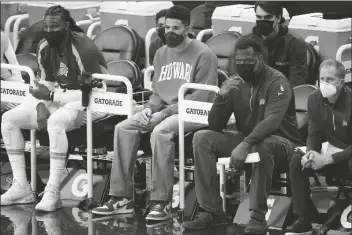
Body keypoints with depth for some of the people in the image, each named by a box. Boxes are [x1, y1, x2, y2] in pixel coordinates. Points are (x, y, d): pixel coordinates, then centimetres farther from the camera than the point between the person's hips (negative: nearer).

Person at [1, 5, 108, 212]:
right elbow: (46, 81, 10)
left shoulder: (83, 49, -23)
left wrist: (50, 96, -25)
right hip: (59, 98, 8)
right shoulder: (45, 47, 0)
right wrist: (41, 105, -11)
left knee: (55, 122, -39)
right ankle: (21, 188, -7)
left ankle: (53, 192, -35)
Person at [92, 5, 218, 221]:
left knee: (161, 131, -36)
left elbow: (201, 98, -14)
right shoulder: (162, 54, 16)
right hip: (164, 110, 7)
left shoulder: (203, 54, -7)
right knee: (124, 128, -15)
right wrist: (150, 108, -2)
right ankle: (121, 198, -15)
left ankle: (162, 202, -31)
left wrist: (166, 112, -18)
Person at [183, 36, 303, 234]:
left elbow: (272, 122, -30)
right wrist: (222, 96, -16)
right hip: (247, 140, 6)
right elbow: (215, 126, 1)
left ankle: (258, 216, -35)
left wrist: (245, 145, -42)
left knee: (262, 145, -41)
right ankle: (211, 209, -14)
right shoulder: (235, 83, 2)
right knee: (202, 139, -12)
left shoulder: (277, 82, -15)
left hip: (280, 144, -6)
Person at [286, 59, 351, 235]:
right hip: (333, 152, 6)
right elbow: (315, 133, 2)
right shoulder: (315, 99, -5)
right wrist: (311, 153, -20)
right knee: (297, 161, -15)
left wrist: (327, 159, -28)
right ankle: (303, 220, -12)